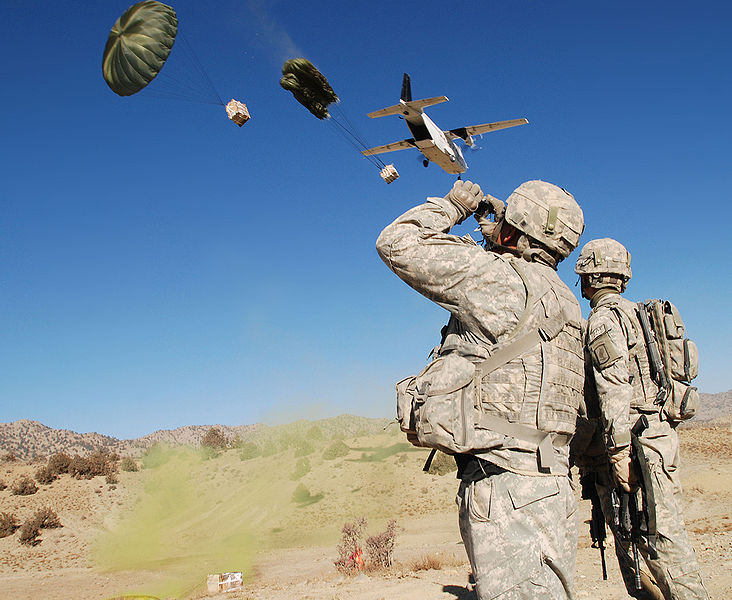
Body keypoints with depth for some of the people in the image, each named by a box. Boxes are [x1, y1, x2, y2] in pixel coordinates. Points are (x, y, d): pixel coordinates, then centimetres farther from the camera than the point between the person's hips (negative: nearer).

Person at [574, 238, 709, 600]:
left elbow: (615, 386, -18)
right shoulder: (637, 314, 22)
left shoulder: (603, 318, -8)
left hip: (634, 438, -10)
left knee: (660, 539, -9)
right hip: (660, 432, 10)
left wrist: (619, 450, -22)